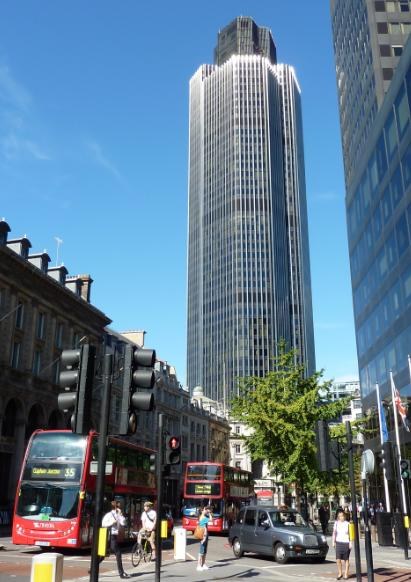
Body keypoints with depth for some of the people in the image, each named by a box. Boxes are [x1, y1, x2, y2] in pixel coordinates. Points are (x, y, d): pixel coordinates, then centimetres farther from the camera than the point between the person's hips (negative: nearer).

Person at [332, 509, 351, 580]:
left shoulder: (347, 524, -5)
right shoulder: (336, 523, 3)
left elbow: (350, 534, -1)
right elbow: (334, 533, 11)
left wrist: (350, 543, -6)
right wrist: (333, 542, 8)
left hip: (346, 543, -2)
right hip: (338, 543, 2)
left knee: (346, 559, 6)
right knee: (338, 559, -3)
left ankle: (346, 574, 18)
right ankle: (340, 573, 13)